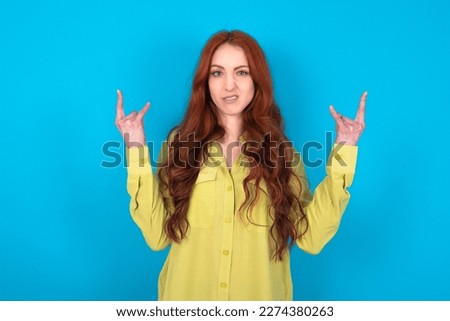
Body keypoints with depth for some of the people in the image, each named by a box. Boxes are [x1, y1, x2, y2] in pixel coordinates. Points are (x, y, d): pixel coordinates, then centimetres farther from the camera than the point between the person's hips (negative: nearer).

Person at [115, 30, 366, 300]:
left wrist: (343, 154, -13)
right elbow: (157, 236, -12)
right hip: (188, 294, 0)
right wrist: (137, 151, -16)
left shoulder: (282, 152, -3)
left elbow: (312, 239, -13)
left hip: (259, 296, 1)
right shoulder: (180, 143, -5)